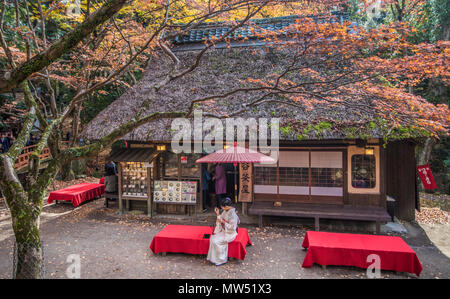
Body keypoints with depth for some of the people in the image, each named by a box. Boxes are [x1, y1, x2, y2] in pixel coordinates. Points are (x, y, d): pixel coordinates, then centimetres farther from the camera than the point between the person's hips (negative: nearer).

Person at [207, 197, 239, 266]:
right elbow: (221, 219, 14)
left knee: (216, 241, -21)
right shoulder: (225, 211, 3)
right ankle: (214, 257, 0)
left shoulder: (232, 214, -24)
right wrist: (218, 214, 0)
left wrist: (223, 222, -21)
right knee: (212, 238, -11)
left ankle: (221, 259, -4)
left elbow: (232, 227, -24)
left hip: (230, 233, -8)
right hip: (223, 231, 8)